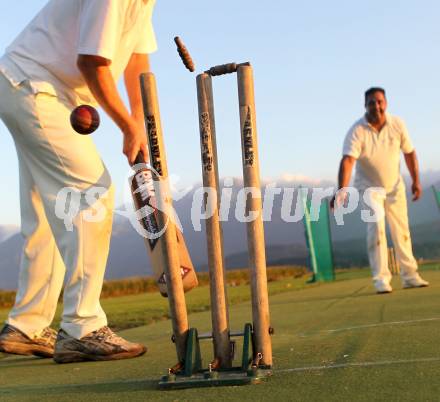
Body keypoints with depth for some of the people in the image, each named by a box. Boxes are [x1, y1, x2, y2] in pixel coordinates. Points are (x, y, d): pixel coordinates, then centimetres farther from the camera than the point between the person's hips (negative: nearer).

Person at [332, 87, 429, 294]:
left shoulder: (397, 124, -11)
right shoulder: (357, 131, -23)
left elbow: (409, 152, 2)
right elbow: (347, 161, -35)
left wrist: (416, 181, -1)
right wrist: (342, 190, -48)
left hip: (395, 185, 4)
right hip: (369, 186, -3)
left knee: (402, 231, 9)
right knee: (376, 226, -19)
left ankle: (409, 276, 22)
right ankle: (381, 278, -11)